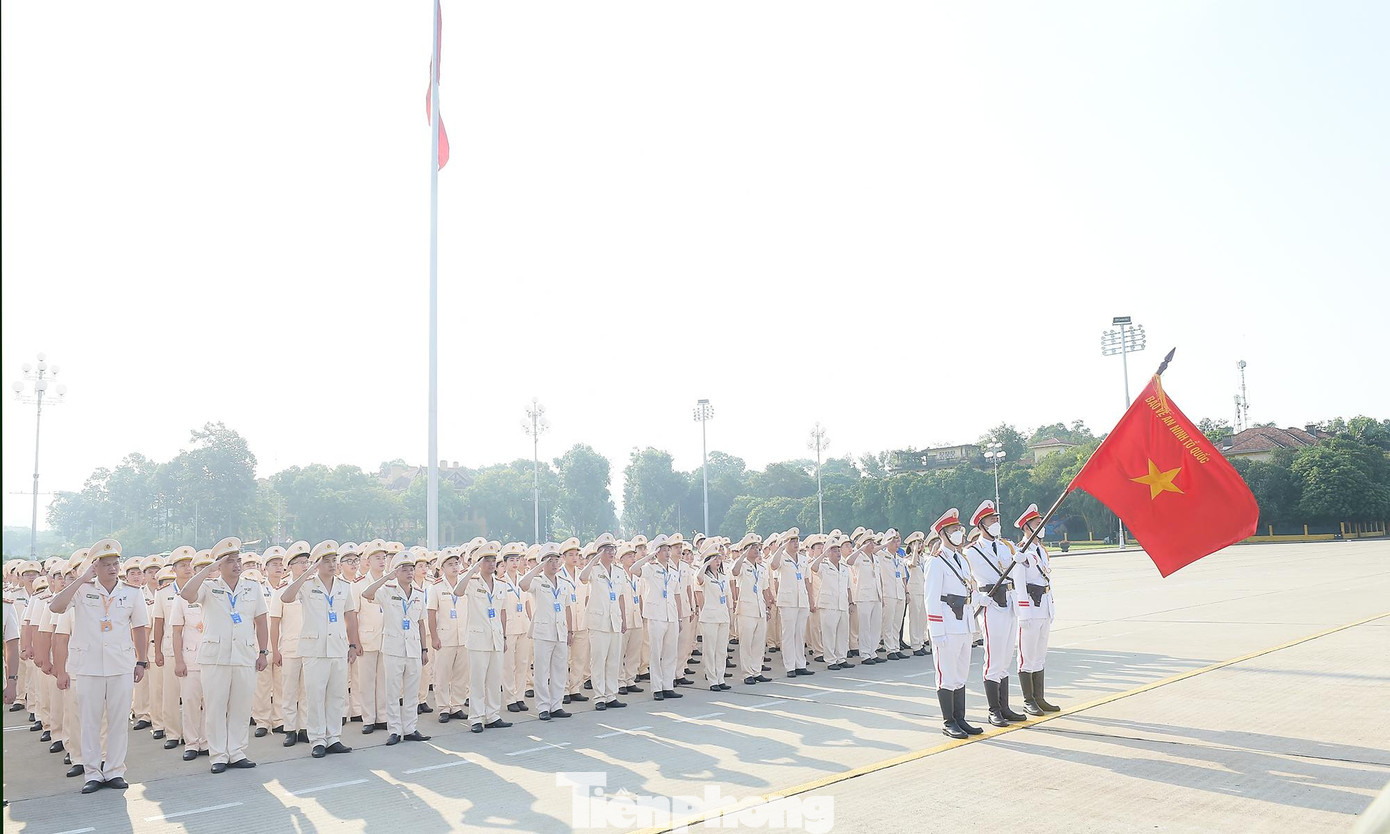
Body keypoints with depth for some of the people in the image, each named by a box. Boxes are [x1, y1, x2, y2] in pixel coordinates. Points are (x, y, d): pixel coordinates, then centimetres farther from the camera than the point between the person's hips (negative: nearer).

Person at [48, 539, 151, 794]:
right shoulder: (82, 590, 1)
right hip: (88, 665, -1)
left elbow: (140, 629, 11)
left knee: (118, 719, 4)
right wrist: (81, 580, -15)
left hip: (122, 666, 1)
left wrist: (141, 662, 8)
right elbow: (55, 607, -16)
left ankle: (115, 771, 14)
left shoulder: (131, 593, 5)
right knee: (90, 720, 4)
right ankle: (92, 773, 13)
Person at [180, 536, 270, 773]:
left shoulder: (253, 588, 12)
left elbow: (261, 622, 13)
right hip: (215, 656, -2)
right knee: (215, 707, 0)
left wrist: (263, 652, 8)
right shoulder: (209, 588, 5)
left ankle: (237, 753, 14)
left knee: (241, 707, 5)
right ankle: (218, 756, 9)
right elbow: (186, 594, -16)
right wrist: (207, 570, -13)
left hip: (245, 656, 2)